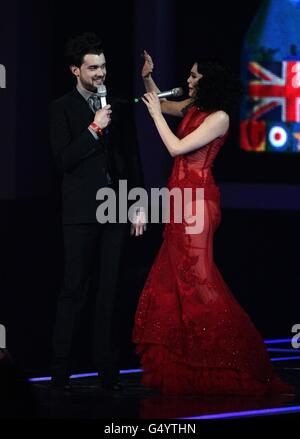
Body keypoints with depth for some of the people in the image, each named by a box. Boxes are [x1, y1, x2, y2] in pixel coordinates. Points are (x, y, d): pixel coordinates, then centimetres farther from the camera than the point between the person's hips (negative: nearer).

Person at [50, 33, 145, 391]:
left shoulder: (119, 107, 12)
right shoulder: (62, 109, 0)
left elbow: (132, 159, 14)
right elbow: (63, 160, -9)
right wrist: (94, 129, -15)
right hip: (81, 213, -3)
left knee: (109, 293, 5)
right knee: (73, 292, -2)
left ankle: (108, 369, 8)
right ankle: (61, 370, 3)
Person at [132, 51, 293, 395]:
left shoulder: (219, 117, -14)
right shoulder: (193, 107, 10)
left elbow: (176, 147, -17)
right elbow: (162, 103, 29)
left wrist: (156, 114, -8)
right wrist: (148, 78, 13)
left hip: (197, 199, -9)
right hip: (181, 196, 9)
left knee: (196, 276, -10)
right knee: (173, 273, 10)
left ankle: (226, 357, -7)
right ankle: (182, 351, 16)